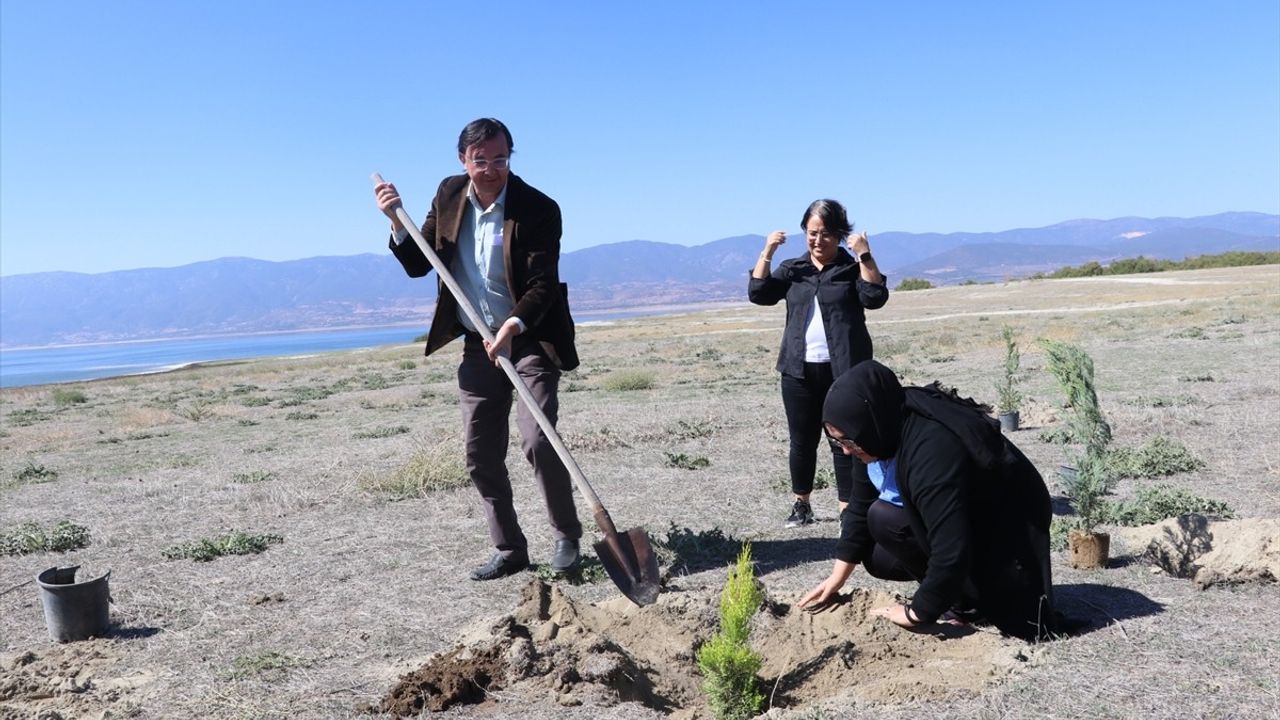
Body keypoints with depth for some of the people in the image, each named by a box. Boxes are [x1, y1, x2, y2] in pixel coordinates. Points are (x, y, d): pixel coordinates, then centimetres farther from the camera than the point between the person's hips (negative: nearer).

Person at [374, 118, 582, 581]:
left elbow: (544, 284, -19)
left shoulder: (538, 208, -15)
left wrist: (512, 327, -35)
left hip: (530, 340, -5)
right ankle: (509, 549, 19)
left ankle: (567, 538, 8)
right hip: (477, 345, 5)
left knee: (538, 442, -14)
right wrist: (397, 222, -11)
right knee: (480, 454, 6)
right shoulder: (449, 196, 1)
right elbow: (418, 265, 6)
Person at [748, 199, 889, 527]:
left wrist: (865, 255, -20)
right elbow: (758, 293, 0)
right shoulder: (792, 268, 10)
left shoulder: (853, 267, 3)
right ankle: (801, 504, 25)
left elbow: (875, 297, -12)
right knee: (802, 441, 11)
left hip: (844, 371, -3)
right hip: (799, 371, 3)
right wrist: (767, 252, -8)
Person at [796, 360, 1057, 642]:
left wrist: (915, 613, -24)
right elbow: (861, 505, 4)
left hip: (1006, 529, -8)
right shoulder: (889, 429, -10)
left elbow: (952, 552, -37)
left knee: (885, 518, -23)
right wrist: (838, 577, 6)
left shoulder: (932, 448, -37)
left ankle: (966, 601, -8)